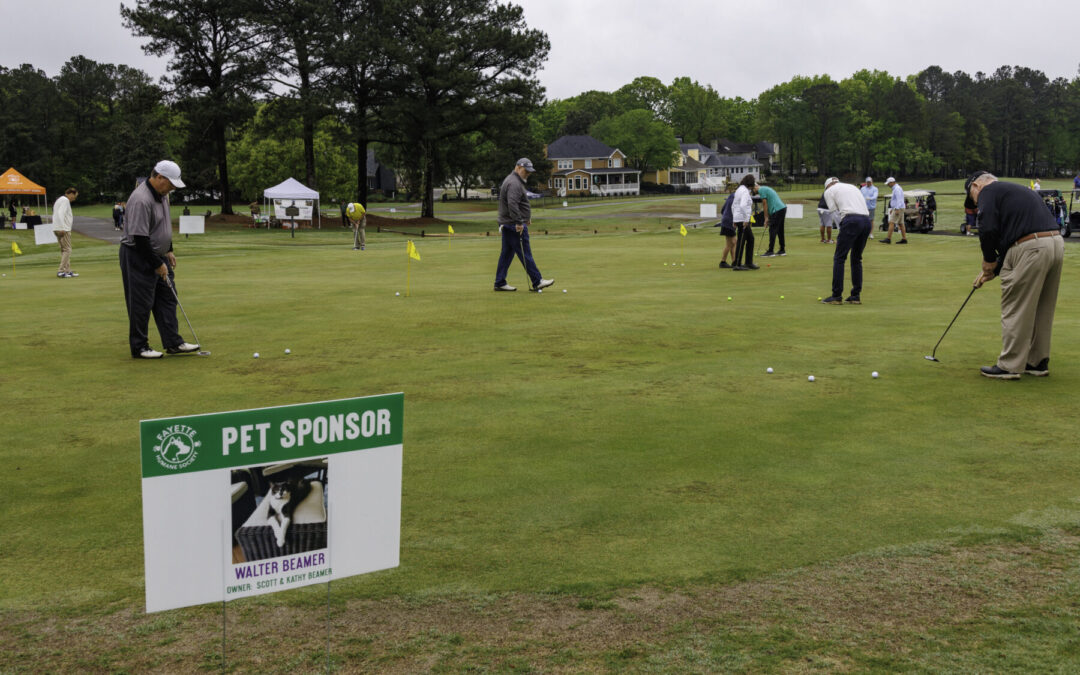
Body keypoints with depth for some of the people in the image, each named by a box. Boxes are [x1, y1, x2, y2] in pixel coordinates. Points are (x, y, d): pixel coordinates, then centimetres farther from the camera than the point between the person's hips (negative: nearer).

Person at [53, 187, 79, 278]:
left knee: (64, 250, 13)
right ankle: (61, 271, -13)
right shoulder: (65, 200, -9)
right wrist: (62, 228, -26)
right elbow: (60, 213, -22)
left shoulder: (60, 200, 22)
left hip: (57, 229, 10)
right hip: (63, 229, -10)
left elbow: (56, 214, 22)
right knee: (67, 250, -9)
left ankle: (68, 271, 15)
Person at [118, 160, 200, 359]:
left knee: (167, 298, 9)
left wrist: (168, 251, 15)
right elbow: (139, 238, -26)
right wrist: (157, 264, -20)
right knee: (141, 304, -3)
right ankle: (139, 347, 7)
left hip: (157, 255, 10)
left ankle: (173, 342, 13)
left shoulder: (161, 194, 5)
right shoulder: (141, 200, -26)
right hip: (138, 256, -10)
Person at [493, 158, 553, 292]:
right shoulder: (514, 183, -16)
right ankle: (537, 282, -3)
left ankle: (500, 283, 12)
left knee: (506, 253, 10)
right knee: (525, 254, -6)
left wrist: (526, 217, 28)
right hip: (515, 226, -11)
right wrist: (519, 222, -28)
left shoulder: (513, 180, 20)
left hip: (507, 225, 11)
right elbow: (512, 204, -28)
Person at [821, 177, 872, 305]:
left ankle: (836, 296, -2)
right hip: (866, 221, 6)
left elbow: (835, 213, 7)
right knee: (856, 258, 16)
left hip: (851, 221, -6)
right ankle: (856, 296, 16)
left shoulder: (829, 191, 13)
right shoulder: (853, 187, 30)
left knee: (839, 258, 0)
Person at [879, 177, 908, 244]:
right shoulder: (896, 188, 18)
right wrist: (892, 209, 25)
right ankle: (904, 239, 9)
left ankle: (888, 238, -16)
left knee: (891, 222, -13)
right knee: (901, 223, 9)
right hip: (898, 208, 11)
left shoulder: (897, 189, -15)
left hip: (898, 208, -11)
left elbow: (899, 200, -22)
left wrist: (897, 209, -26)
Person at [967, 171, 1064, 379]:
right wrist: (994, 270, 24)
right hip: (1056, 243, 9)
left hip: (1031, 249, -9)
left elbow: (988, 231, -12)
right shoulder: (1016, 190, 29)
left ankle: (1009, 366, 7)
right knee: (1041, 309, 18)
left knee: (1015, 310, 1)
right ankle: (1038, 362, 26)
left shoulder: (987, 192, 3)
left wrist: (989, 264, 4)